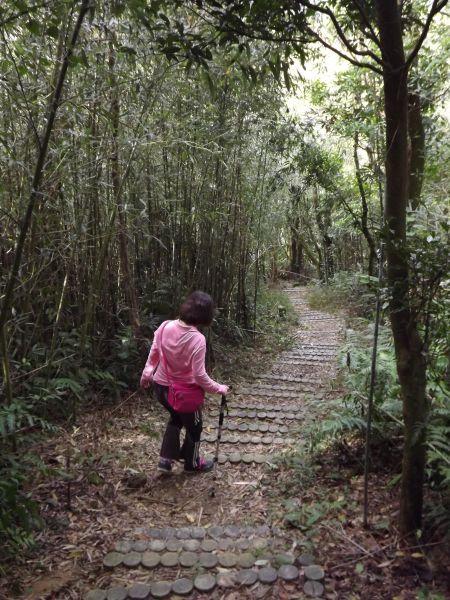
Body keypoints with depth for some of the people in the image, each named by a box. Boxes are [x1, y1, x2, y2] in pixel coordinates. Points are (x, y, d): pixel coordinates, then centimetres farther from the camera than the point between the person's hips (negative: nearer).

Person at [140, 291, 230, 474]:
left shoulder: (165, 326, -13)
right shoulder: (197, 339, -28)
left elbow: (153, 353, 2)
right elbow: (199, 375, -24)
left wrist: (147, 374, 18)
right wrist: (219, 389, -9)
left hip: (161, 386, 5)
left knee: (176, 418, 33)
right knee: (194, 427, 23)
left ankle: (166, 458, 33)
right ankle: (192, 463, 43)